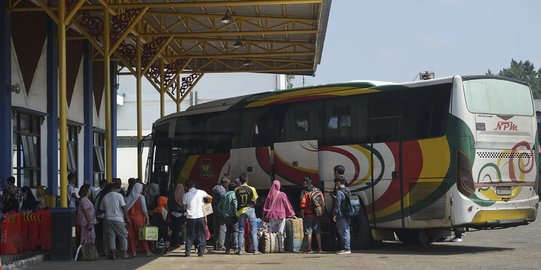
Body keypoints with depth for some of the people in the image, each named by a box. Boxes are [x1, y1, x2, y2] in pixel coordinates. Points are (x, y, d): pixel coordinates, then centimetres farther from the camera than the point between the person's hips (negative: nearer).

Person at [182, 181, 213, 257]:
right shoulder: (200, 192, 0)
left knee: (189, 236, 10)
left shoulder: (186, 195, 0)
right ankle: (201, 251, 4)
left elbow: (185, 206, 7)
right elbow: (210, 198, 13)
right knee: (201, 235, 7)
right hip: (200, 216, -1)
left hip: (190, 217, 1)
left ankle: (187, 251, 8)